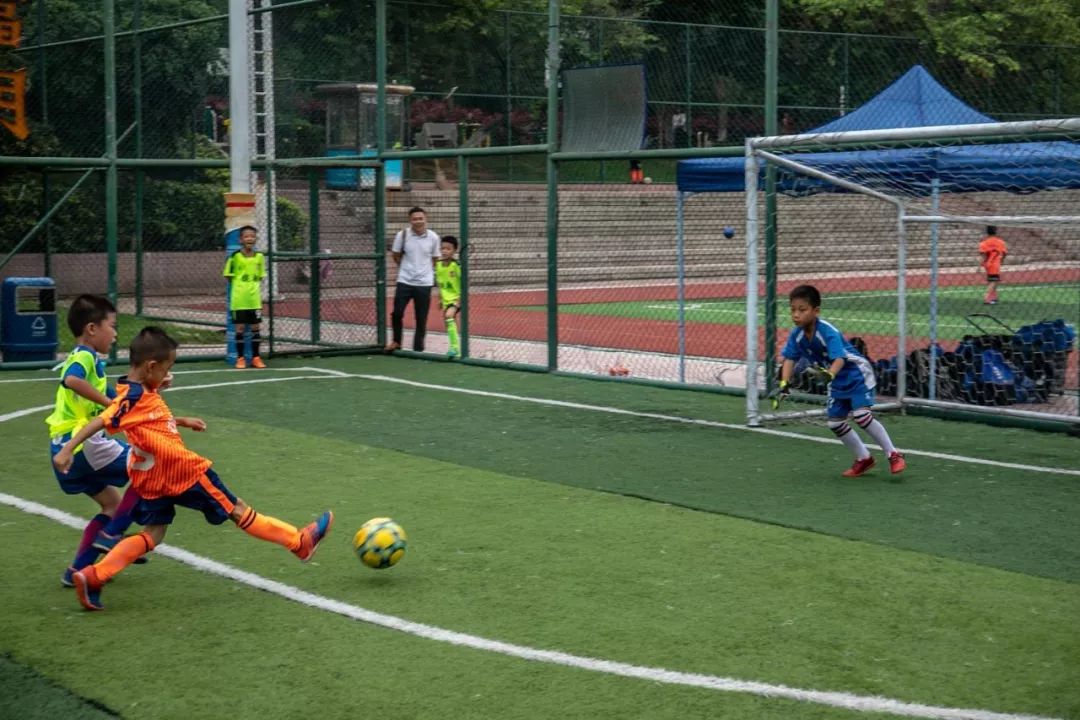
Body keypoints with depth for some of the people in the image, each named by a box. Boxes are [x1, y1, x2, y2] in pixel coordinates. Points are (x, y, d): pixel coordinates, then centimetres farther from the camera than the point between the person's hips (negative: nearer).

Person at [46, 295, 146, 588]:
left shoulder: (85, 358, 22)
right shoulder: (85, 356, -9)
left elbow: (118, 398, 27)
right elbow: (72, 380, -33)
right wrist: (108, 402, -31)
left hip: (66, 448, 10)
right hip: (82, 442, -10)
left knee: (112, 502, 18)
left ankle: (78, 570, 14)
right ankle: (111, 534, -4)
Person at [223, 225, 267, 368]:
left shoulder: (260, 257, 4)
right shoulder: (235, 256, -6)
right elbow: (229, 276, 0)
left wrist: (256, 289, 5)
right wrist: (240, 288, -2)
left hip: (255, 299, 3)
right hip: (238, 299, -3)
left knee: (256, 327, 6)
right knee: (240, 328, 2)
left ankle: (255, 358, 15)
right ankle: (240, 358, 11)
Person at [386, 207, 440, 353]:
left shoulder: (433, 237, -3)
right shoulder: (402, 235, -5)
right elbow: (396, 256, 8)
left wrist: (423, 270, 5)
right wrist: (407, 268, 9)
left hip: (424, 283, 0)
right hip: (404, 281, 0)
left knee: (421, 319, 3)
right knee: (397, 313, -5)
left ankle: (418, 349, 14)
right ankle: (396, 342, 18)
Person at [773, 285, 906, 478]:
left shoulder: (828, 332, -32)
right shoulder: (796, 335, -12)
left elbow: (839, 358, -44)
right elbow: (790, 359, -11)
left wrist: (830, 374, -64)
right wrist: (784, 384, -26)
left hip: (857, 373, -8)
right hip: (838, 382, 8)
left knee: (861, 415, -22)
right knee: (835, 422, 5)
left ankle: (893, 455, -8)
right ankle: (864, 458, 24)